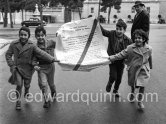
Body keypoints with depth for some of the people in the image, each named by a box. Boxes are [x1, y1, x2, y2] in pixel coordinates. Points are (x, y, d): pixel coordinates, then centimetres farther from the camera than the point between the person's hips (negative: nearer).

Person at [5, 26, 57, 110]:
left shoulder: (31, 46, -13)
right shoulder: (14, 44, -9)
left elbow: (41, 53, -22)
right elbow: (8, 55, 2)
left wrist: (52, 59, -33)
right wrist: (11, 65, -8)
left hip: (28, 68, 0)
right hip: (17, 68, 0)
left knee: (27, 84, 14)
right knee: (19, 84, -11)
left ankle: (26, 92, 51)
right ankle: (18, 101, 10)